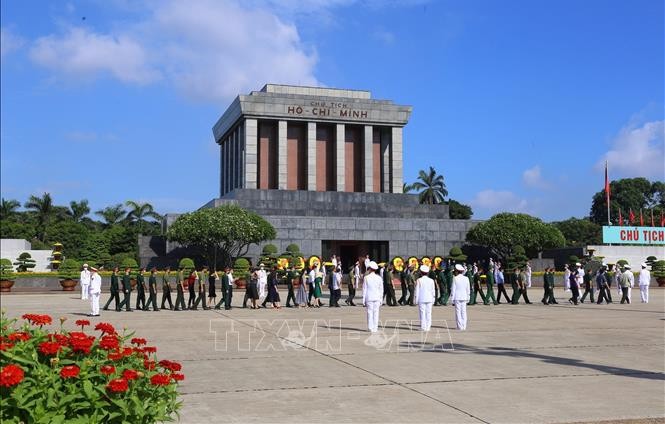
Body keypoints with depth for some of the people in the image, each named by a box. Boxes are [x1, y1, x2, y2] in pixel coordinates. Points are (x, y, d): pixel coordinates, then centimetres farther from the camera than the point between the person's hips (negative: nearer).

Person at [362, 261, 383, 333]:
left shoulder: (366, 278, -5)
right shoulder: (379, 278, 2)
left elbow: (364, 290, -3)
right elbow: (381, 290, 6)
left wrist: (363, 300, 3)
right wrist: (381, 300, 13)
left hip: (369, 298, -2)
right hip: (377, 298, 2)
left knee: (370, 312, 3)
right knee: (376, 312, 6)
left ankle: (370, 328, 2)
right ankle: (375, 328, 6)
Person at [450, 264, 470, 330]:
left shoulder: (455, 278, -9)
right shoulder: (466, 278, 4)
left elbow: (453, 289, -6)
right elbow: (468, 289, 9)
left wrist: (452, 298, 0)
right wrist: (468, 297, 18)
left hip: (457, 297, -4)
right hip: (464, 297, 4)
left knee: (458, 311, 0)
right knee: (464, 311, 8)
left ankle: (460, 326, -1)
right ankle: (464, 326, 10)